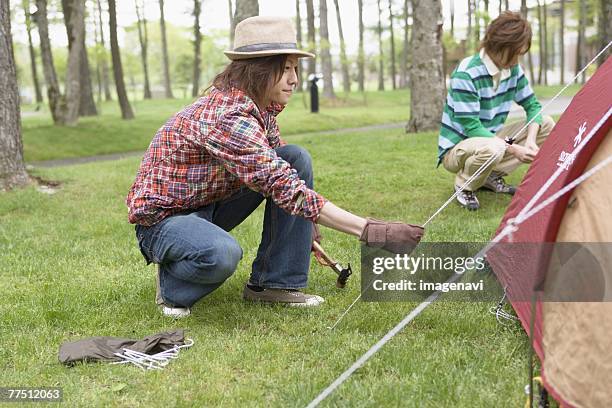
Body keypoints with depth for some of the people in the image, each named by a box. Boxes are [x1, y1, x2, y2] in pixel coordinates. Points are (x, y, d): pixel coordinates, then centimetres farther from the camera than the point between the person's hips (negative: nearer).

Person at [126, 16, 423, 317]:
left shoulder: (262, 109, -2)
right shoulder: (228, 117, -30)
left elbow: (283, 173, 15)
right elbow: (288, 191, -34)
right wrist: (369, 231, -35)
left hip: (210, 205, 9)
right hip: (162, 217, -8)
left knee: (296, 158, -7)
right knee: (223, 253, -41)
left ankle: (273, 282, -2)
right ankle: (172, 286, -4)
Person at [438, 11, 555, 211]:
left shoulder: (513, 69, -3)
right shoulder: (466, 74, -25)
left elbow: (533, 105, 3)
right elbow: (471, 127, -26)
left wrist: (530, 140, -17)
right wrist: (513, 149, -27)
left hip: (490, 138, 8)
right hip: (456, 148, -7)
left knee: (546, 124, -3)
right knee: (492, 148, -41)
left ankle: (493, 176, 0)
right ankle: (464, 186, -8)